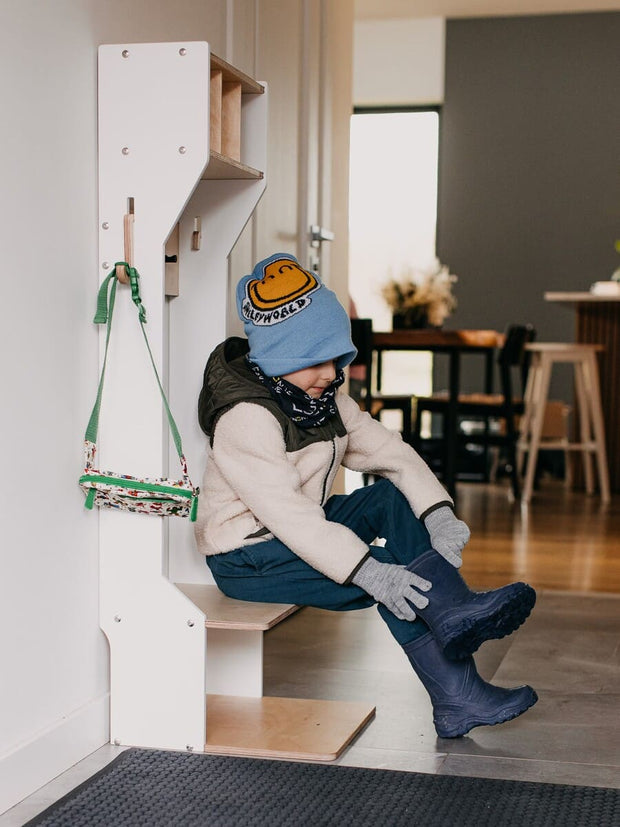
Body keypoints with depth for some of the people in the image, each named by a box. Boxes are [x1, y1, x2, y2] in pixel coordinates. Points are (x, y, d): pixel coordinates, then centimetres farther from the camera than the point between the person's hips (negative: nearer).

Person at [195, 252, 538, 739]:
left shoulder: (326, 397, 2)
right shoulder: (245, 418, -24)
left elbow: (389, 451, -3)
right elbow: (288, 513, -33)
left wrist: (438, 514, -21)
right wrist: (370, 572, -41)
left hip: (305, 531, 9)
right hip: (247, 556, -8)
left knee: (395, 498, -12)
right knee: (393, 586, -25)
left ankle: (452, 612, -20)